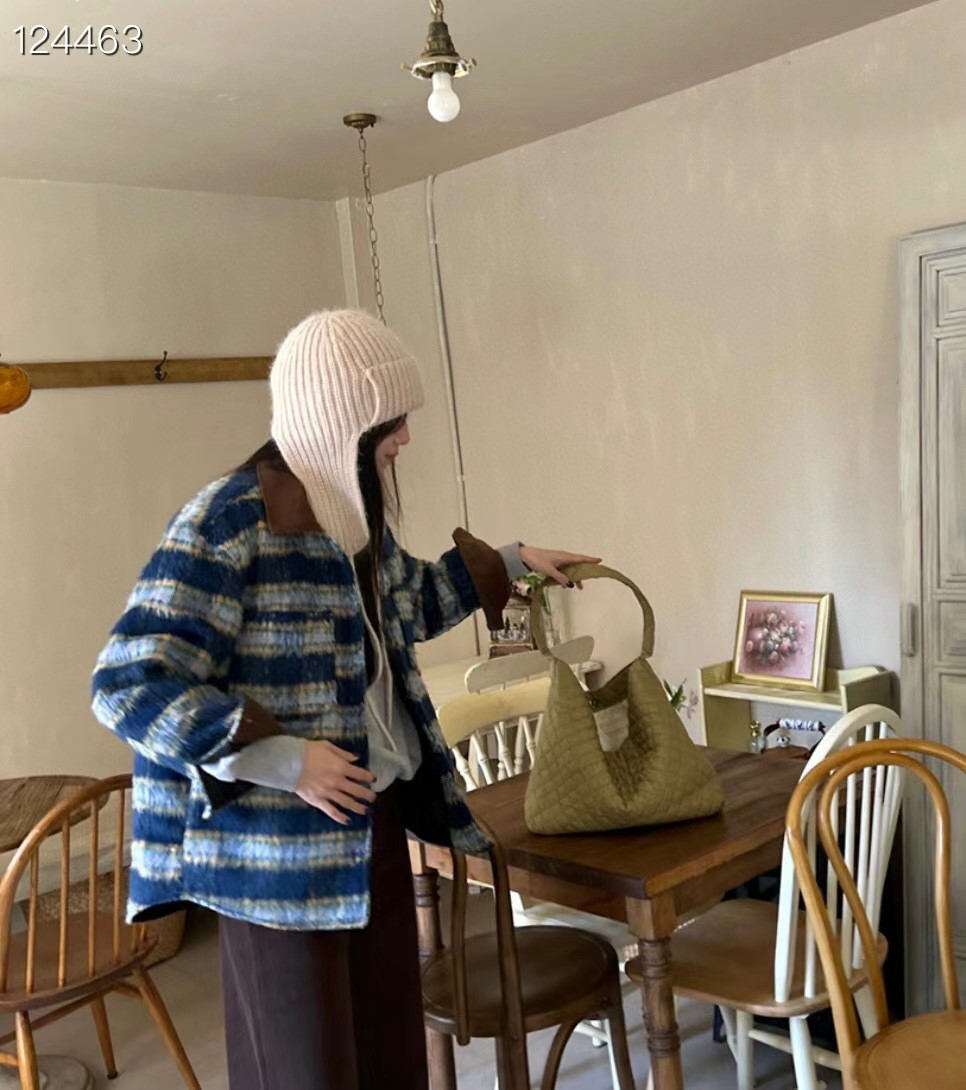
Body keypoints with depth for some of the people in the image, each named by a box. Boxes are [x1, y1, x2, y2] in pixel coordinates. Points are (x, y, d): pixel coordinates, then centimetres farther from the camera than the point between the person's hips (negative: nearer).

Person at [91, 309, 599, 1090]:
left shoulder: (355, 510, 6)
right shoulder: (229, 523, -20)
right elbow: (128, 684, -22)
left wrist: (510, 563, 24)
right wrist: (281, 757, -26)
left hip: (376, 820, 8)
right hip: (280, 850, -7)